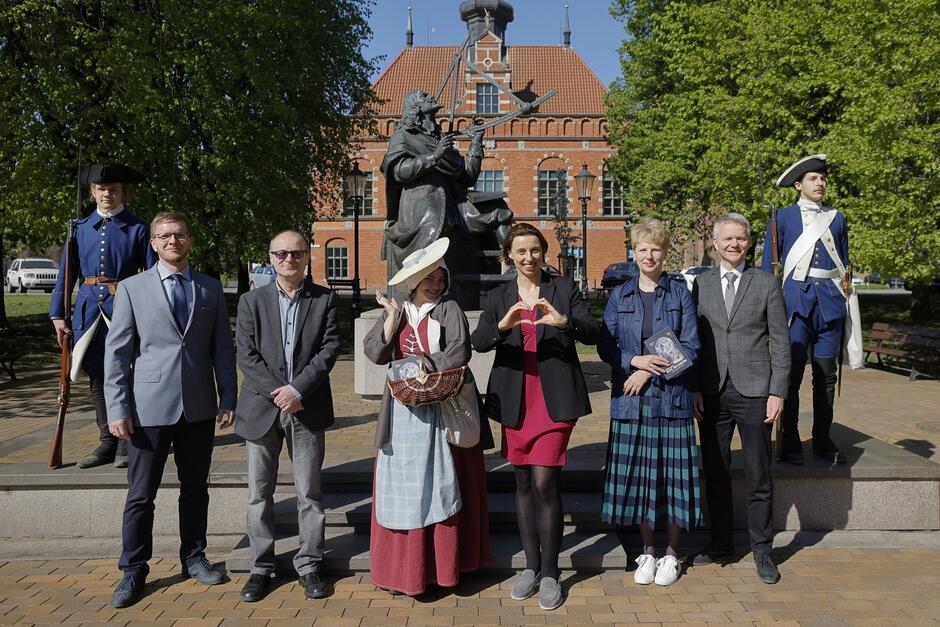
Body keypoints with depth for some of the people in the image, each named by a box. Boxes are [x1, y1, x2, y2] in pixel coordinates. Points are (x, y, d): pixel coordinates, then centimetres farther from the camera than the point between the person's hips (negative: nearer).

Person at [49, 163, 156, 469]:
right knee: (97, 377, 9)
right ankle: (108, 442, 20)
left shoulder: (138, 228, 0)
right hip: (90, 308, 4)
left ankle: (127, 443, 11)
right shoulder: (81, 228, 10)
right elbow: (67, 272, 11)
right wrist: (58, 315, 6)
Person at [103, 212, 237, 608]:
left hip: (199, 407, 2)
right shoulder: (132, 288, 1)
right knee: (140, 495, 5)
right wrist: (117, 409, -7)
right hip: (149, 407, -2)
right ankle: (133, 571, 20)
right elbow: (116, 352, -1)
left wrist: (228, 398, 2)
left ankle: (193, 557, 28)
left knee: (195, 488, 13)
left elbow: (223, 349, 8)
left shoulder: (211, 288, 8)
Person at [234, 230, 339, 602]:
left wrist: (297, 389, -14)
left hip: (307, 408, 0)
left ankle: (309, 565, 19)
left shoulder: (324, 299, 4)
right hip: (262, 408, 1)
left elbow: (329, 348, -5)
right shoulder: (251, 302, 5)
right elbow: (246, 356, -2)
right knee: (259, 493, 8)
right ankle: (261, 568, 20)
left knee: (309, 492, 7)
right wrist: (277, 392, -12)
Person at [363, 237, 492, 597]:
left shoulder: (449, 311, 3)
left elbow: (459, 353, -12)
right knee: (403, 488, 4)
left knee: (440, 486, 2)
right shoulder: (393, 313, 12)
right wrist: (393, 316, -8)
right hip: (404, 413, 3)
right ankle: (404, 566, 13)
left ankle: (443, 563, 12)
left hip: (442, 411, -2)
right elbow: (374, 352, -2)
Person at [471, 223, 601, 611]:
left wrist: (563, 321, -26)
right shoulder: (499, 297, 9)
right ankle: (531, 566, 24)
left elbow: (593, 332, -6)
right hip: (515, 401, 3)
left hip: (554, 400, -3)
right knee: (523, 483, 10)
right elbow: (478, 342, -6)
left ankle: (550, 573, 7)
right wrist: (503, 325, -27)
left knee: (545, 484, -7)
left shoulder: (564, 289, 4)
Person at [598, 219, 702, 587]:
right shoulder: (620, 296, 8)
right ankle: (647, 550, 24)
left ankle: (671, 553, 20)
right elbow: (605, 346, 3)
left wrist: (650, 372, -12)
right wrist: (635, 361, -15)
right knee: (636, 475, 6)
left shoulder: (679, 294, 3)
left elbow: (690, 347, -3)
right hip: (630, 400, 2)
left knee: (672, 474, 3)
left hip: (670, 398, -1)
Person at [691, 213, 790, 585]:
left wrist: (777, 392, -5)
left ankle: (762, 550, 19)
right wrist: (693, 389, 0)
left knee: (758, 476, 5)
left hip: (754, 392, -2)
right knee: (715, 473, 10)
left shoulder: (767, 284, 3)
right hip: (712, 393, 2)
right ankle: (720, 543, 25)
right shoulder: (700, 285, 7)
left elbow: (780, 342, 1)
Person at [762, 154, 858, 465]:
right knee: (791, 373, -4)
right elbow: (768, 263, 4)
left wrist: (845, 285, 12)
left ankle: (822, 440, 16)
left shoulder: (836, 218, 15)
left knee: (826, 374, 6)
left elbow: (844, 264, 20)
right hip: (796, 299, -3)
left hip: (830, 302, 3)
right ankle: (790, 442, 4)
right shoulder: (783, 217, 6)